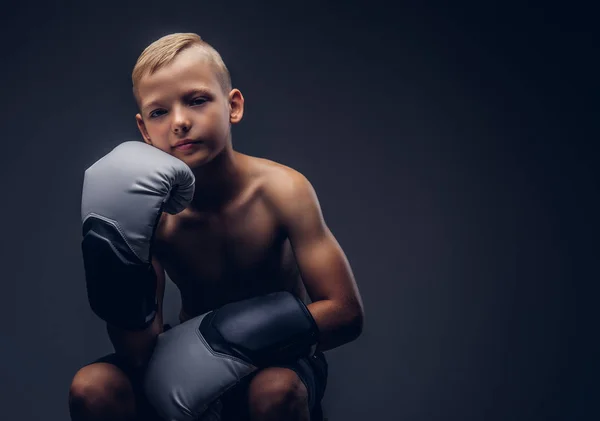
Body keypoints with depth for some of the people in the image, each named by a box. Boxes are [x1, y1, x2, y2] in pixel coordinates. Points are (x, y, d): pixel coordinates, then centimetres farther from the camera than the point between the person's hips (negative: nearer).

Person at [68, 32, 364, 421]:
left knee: (275, 390, -38)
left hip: (280, 361, -3)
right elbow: (138, 354, -20)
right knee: (92, 388, -22)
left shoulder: (280, 189, -19)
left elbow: (345, 313, -21)